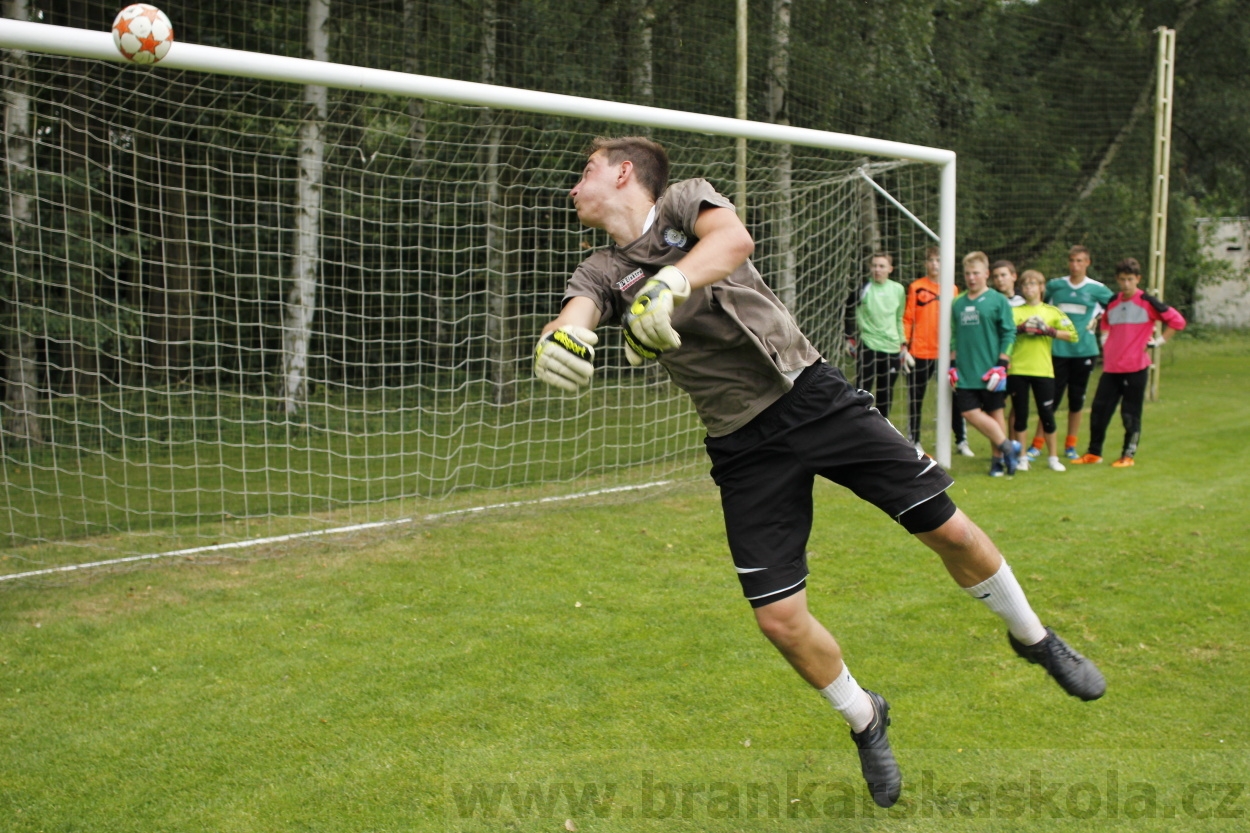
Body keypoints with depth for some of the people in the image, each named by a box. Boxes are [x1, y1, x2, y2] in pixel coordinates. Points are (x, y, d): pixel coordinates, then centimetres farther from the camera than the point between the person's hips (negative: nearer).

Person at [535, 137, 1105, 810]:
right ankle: (865, 721, 24)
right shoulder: (602, 273, 7)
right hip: (743, 447, 2)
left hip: (812, 394, -2)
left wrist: (668, 282, -42)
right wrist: (556, 343, -39)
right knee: (780, 619, -5)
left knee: (947, 529, -3)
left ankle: (1033, 636, 26)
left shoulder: (685, 200, 0)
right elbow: (570, 322, -14)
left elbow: (734, 238, -23)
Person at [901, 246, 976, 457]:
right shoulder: (916, 287, 2)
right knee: (915, 399, 6)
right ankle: (914, 441, 16)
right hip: (920, 352, -2)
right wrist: (904, 346, -7)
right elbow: (907, 319, 1)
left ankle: (961, 441, 13)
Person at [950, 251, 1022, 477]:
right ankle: (1006, 446, 4)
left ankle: (998, 458, 13)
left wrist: (1001, 365, -10)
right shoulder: (958, 304, 11)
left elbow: (1009, 334, -3)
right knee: (969, 411, -6)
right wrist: (953, 365, 10)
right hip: (965, 373, 4)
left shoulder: (998, 300, -2)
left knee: (995, 413, 3)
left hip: (990, 372, -4)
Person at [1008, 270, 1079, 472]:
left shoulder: (1052, 311, 8)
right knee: (1020, 413, 4)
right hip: (1017, 370, 0)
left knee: (1047, 414, 2)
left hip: (1043, 370, 0)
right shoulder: (1014, 311, 9)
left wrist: (1049, 331, -11)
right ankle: (1022, 457, 14)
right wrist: (1019, 329, -18)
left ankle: (1052, 457, 15)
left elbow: (1072, 335, 0)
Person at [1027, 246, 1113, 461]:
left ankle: (1070, 445, 16)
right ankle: (1037, 443, 1)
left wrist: (1097, 319, 5)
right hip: (1058, 349, 0)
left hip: (1084, 350, 0)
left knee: (1077, 399, 7)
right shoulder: (1054, 286, 5)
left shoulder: (1097, 289, 2)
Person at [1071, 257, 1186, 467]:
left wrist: (1159, 340, -8)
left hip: (1136, 367, -5)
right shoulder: (1112, 303, 10)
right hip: (1111, 368, 5)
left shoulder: (1147, 302, -7)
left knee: (1131, 414, 1)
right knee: (1099, 409, 4)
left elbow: (1177, 320, -6)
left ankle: (1128, 455, 12)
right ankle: (1094, 453, 16)